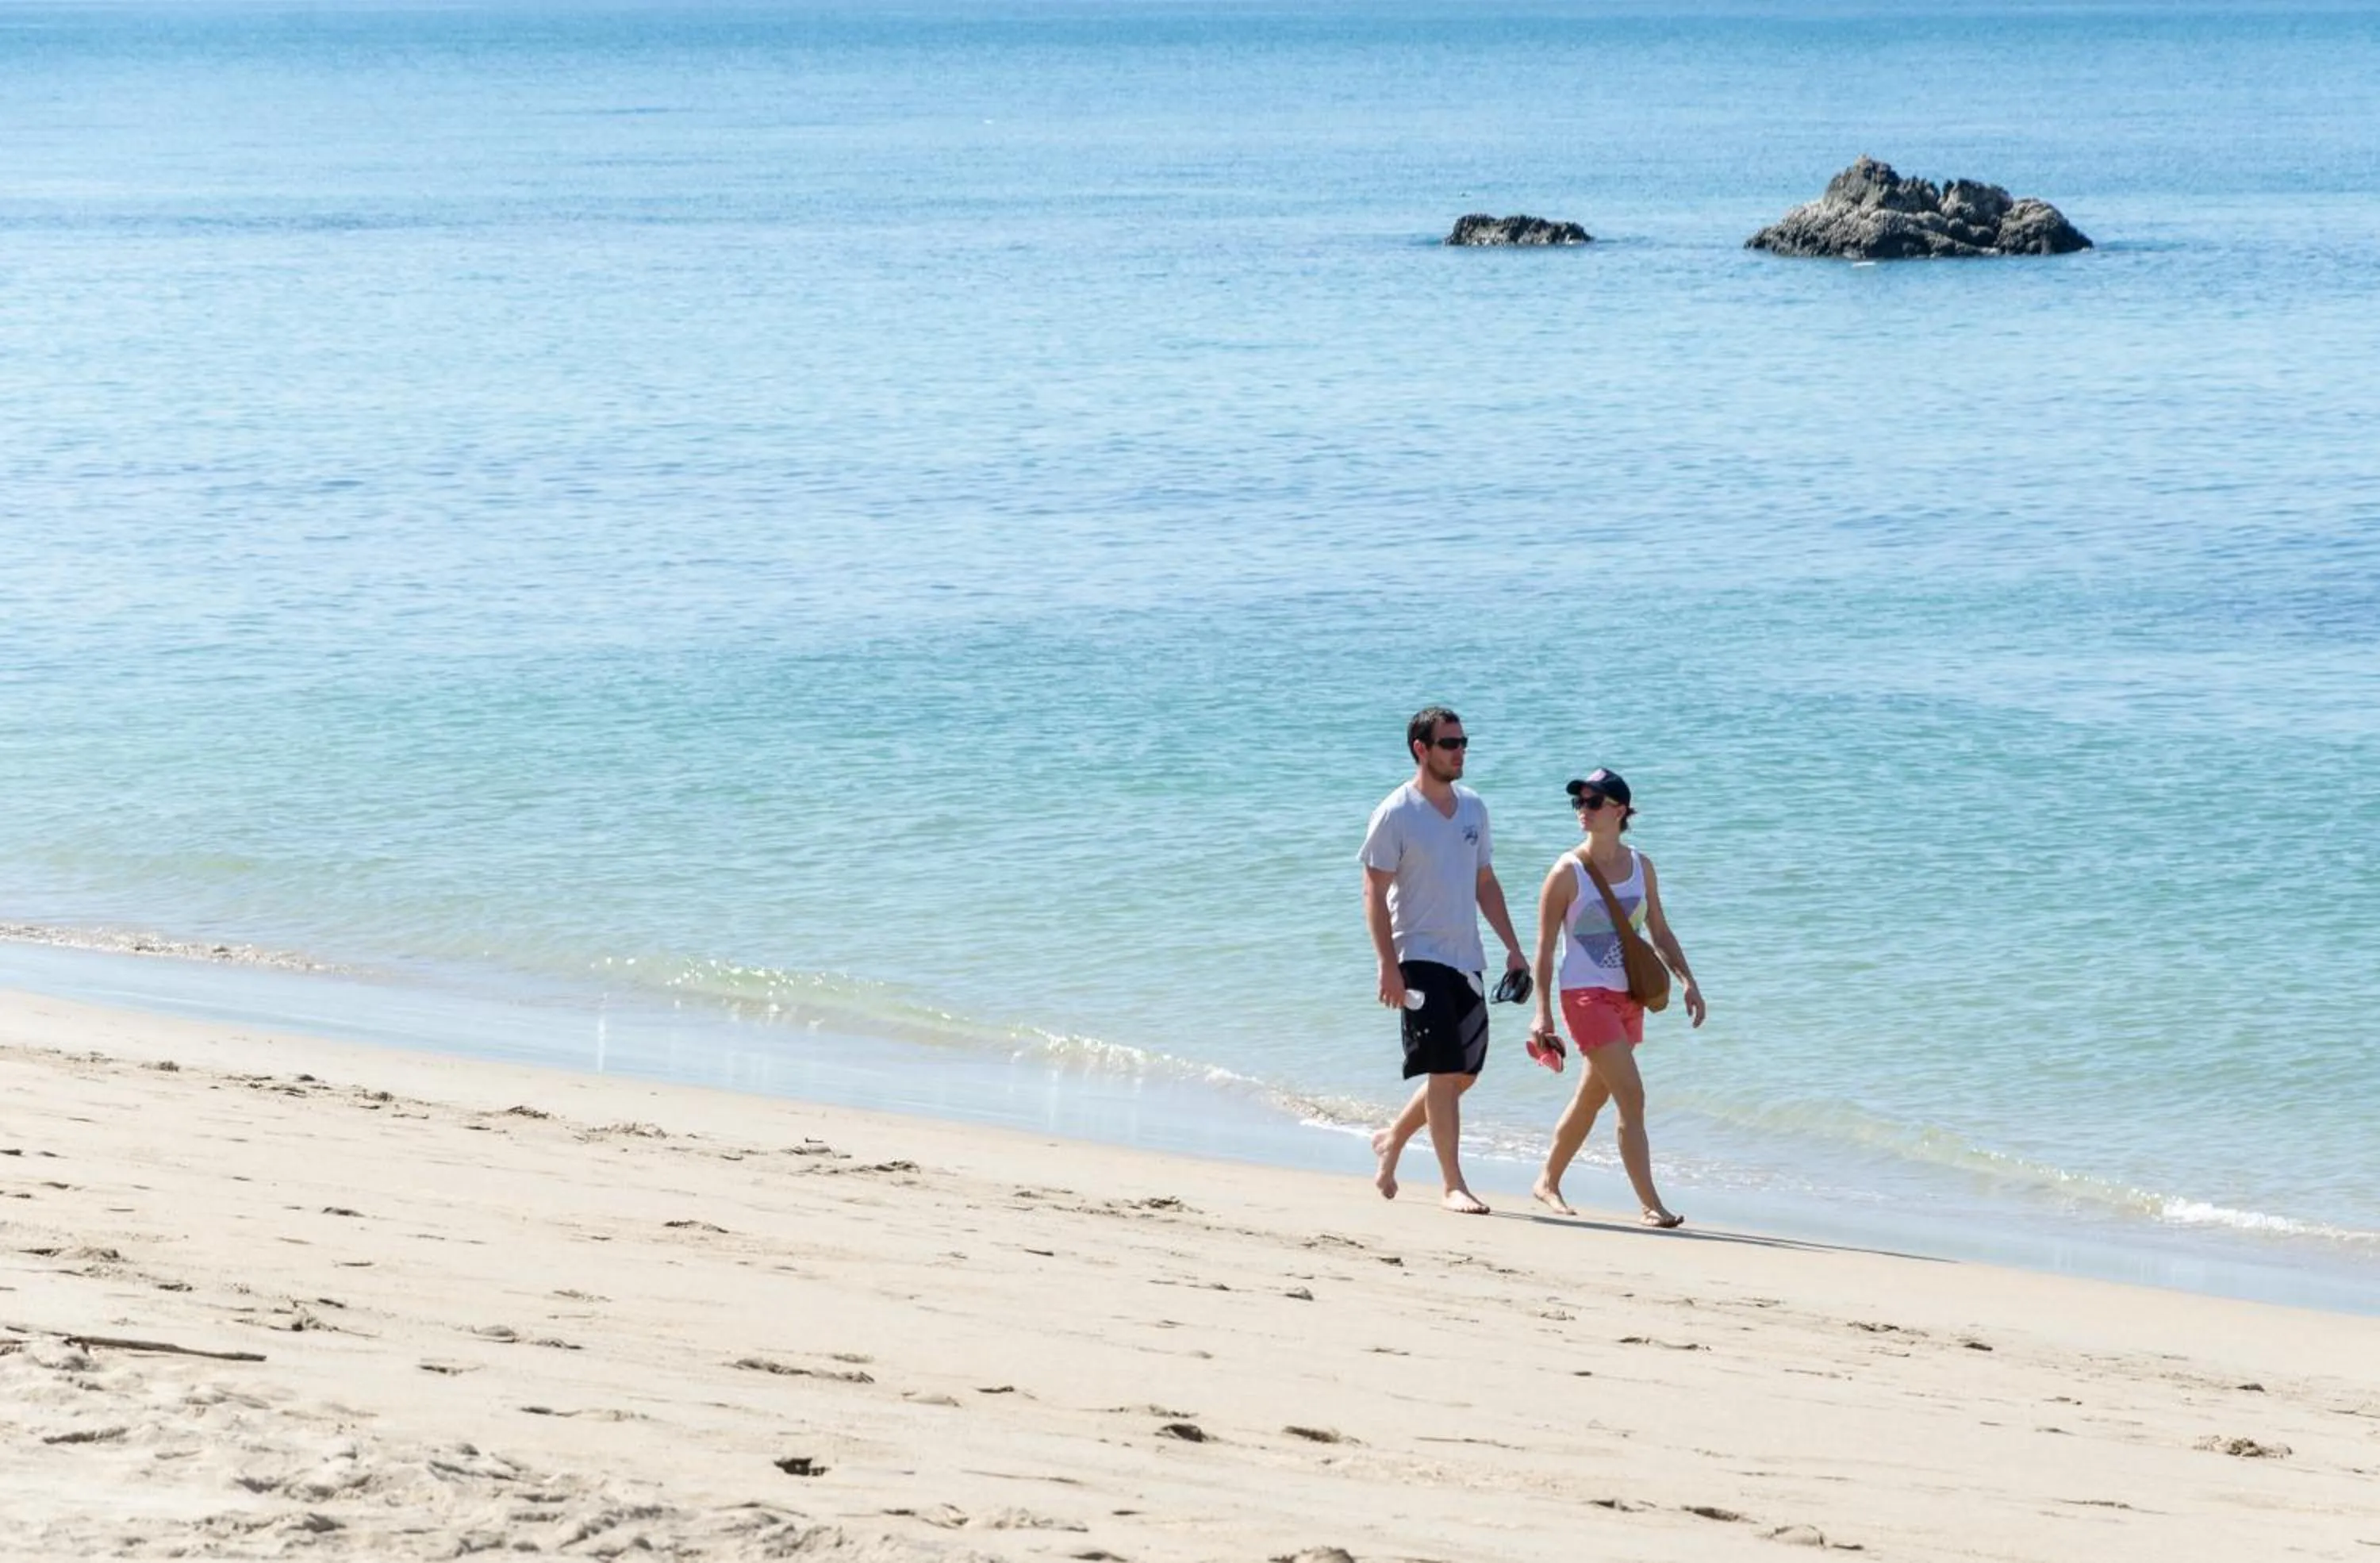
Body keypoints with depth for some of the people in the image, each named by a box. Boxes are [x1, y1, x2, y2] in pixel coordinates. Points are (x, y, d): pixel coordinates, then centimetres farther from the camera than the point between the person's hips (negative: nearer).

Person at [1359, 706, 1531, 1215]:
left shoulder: (1472, 807, 11)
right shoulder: (1396, 814, -9)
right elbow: (1374, 893, -10)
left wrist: (1512, 947, 13)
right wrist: (1388, 966, -17)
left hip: (1466, 961, 7)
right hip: (1420, 959, -7)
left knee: (1464, 1074, 10)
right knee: (1445, 1072, -9)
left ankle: (1392, 1140, 31)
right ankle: (1454, 1185, -5)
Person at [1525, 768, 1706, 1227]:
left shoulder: (1641, 867, 6)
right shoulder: (1567, 872, -9)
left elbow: (1659, 932, 15)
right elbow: (1545, 946, -7)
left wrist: (1687, 980, 4)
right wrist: (1543, 1013, -12)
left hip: (1629, 996, 6)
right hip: (1587, 995, -6)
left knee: (1593, 1096, 14)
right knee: (1631, 1095, -13)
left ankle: (1548, 1184, 30)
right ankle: (1651, 1205, -12)